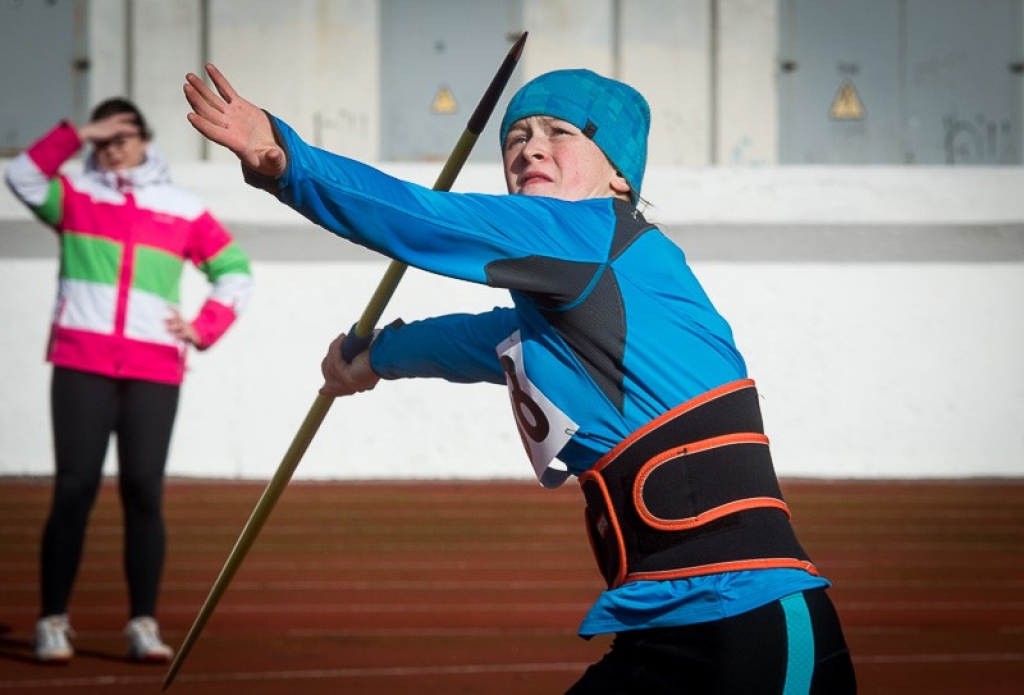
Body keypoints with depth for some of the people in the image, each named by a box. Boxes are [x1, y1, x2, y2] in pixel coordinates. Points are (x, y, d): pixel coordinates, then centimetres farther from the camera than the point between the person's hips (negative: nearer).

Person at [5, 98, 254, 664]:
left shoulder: (182, 210, 12)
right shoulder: (75, 194, 9)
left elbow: (235, 272, 17)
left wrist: (204, 330, 5)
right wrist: (79, 134, -12)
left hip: (154, 372, 1)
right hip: (82, 365, -1)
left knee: (143, 491, -3)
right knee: (75, 489, -7)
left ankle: (143, 623, 2)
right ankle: (53, 622, -2)